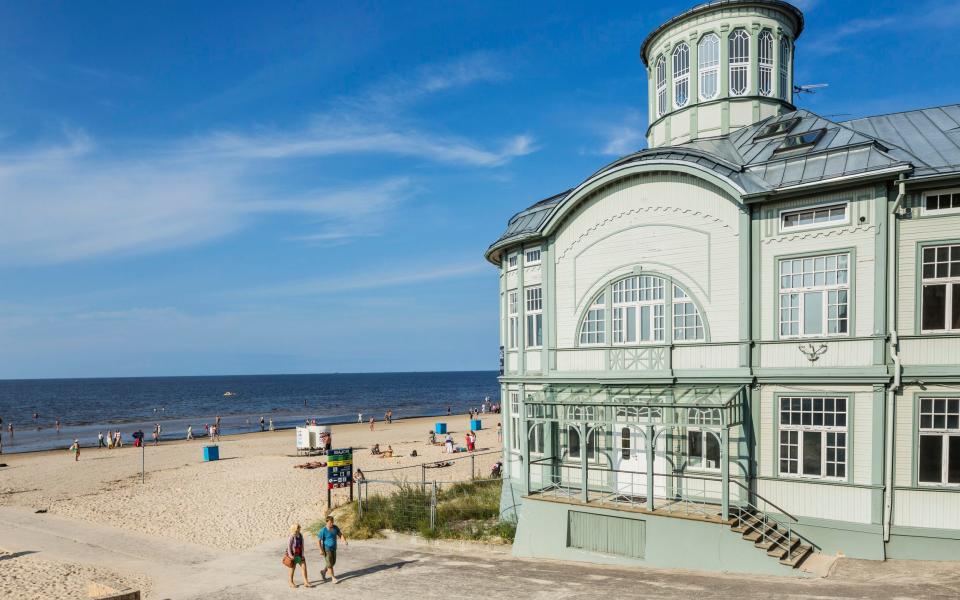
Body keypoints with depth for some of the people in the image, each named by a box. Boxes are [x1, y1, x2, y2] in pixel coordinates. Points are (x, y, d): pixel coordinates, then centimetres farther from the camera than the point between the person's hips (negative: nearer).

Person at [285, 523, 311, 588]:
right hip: (293, 555, -6)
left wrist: (302, 554, 2)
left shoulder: (300, 535, 0)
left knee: (304, 567, 0)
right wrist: (290, 555, -17)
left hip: (299, 554, 6)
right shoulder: (292, 536, -18)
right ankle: (291, 583, 27)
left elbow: (302, 545, 4)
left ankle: (306, 582, 5)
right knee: (292, 568, 9)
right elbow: (289, 546, -15)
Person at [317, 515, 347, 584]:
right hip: (327, 550, -6)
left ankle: (324, 572, 38)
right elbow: (318, 541, -15)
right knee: (330, 564, -2)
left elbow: (340, 535, 0)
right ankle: (333, 578, 12)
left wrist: (344, 541, -19)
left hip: (334, 549, 6)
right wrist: (321, 550, -20)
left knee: (333, 563, 16)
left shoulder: (335, 528, -3)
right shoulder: (323, 531, -19)